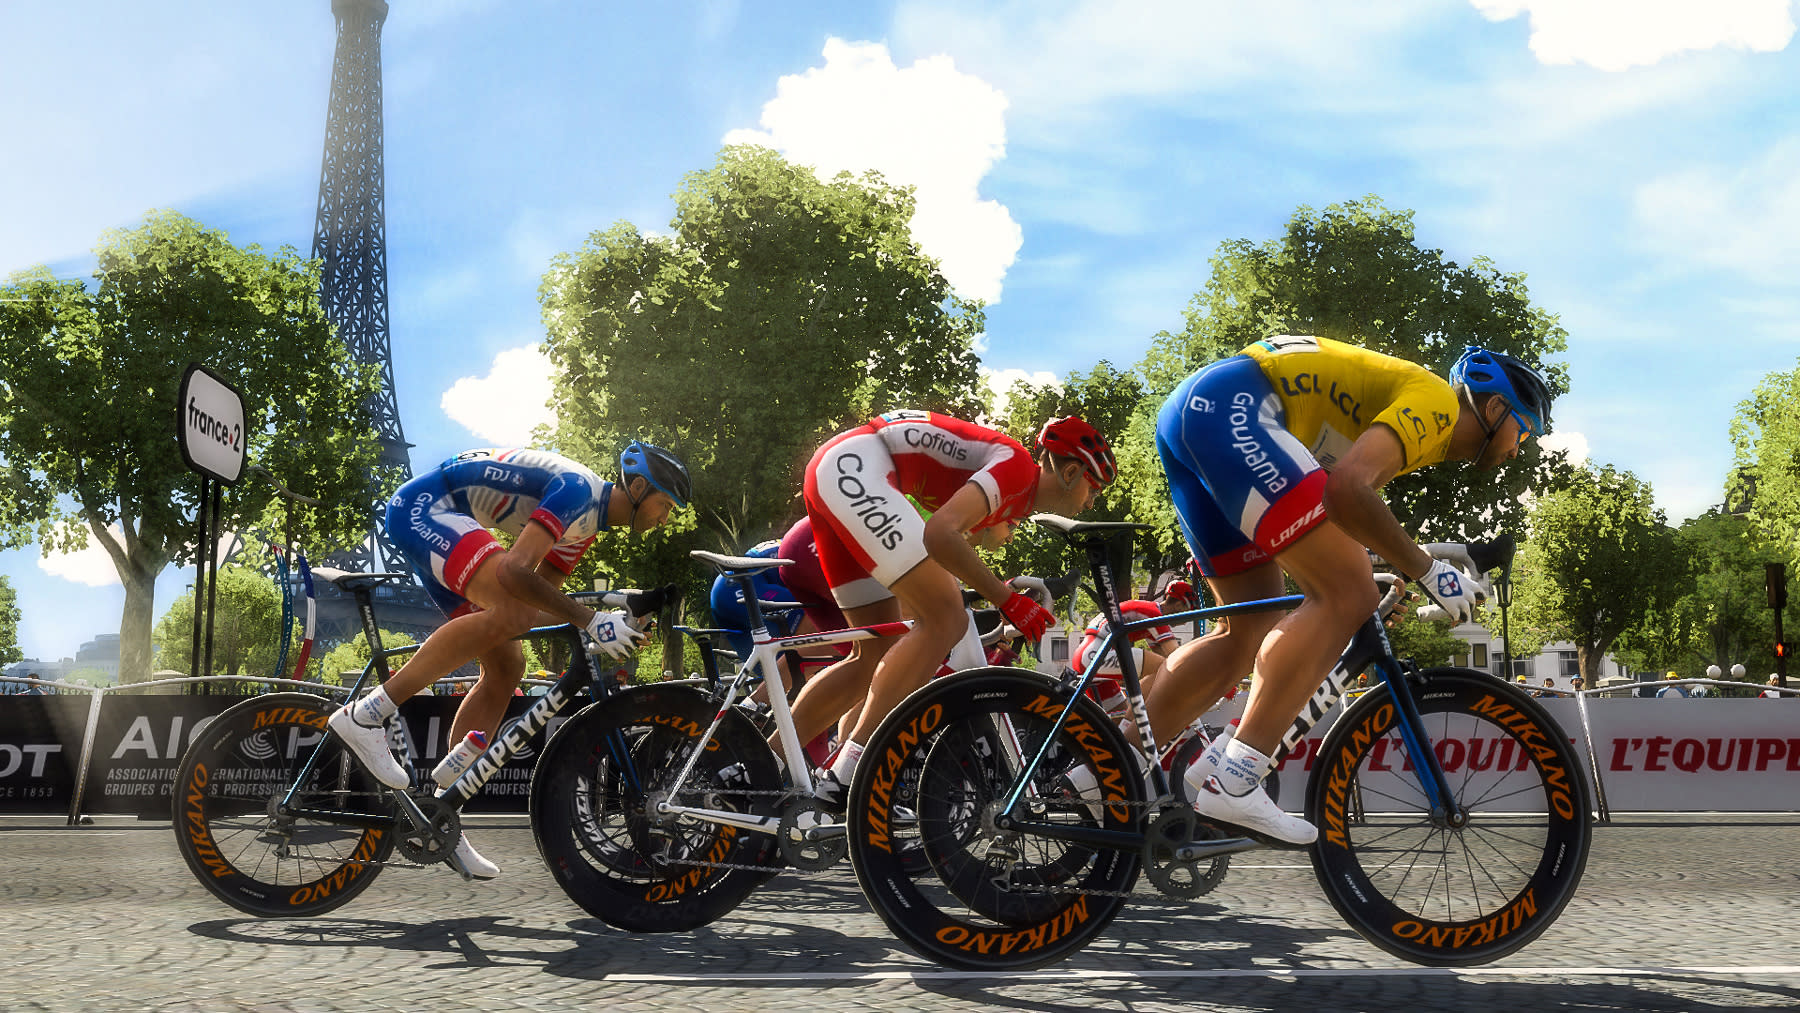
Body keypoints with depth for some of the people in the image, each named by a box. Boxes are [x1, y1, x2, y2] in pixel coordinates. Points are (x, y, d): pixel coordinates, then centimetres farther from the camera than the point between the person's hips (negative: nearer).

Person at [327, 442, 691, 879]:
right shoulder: (577, 490, -20)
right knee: (510, 613, -31)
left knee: (506, 668, 2)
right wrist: (590, 621, -28)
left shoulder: (588, 521, 12)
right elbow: (515, 571, -31)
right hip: (423, 504, -10)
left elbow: (542, 594, 16)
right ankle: (367, 713, -26)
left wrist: (598, 627, 2)